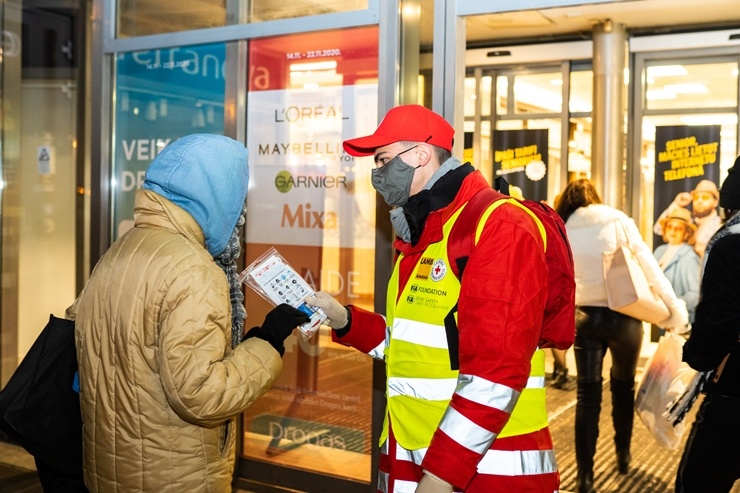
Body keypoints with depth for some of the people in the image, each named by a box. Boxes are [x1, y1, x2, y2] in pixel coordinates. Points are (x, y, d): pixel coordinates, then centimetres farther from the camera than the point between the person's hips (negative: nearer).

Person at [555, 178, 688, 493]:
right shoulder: (617, 221, -5)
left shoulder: (562, 232, 3)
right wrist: (673, 306, -5)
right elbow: (646, 263, -9)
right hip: (622, 315, -1)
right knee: (623, 385, 19)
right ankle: (623, 455, 33)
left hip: (585, 317, 1)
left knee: (587, 394, 4)